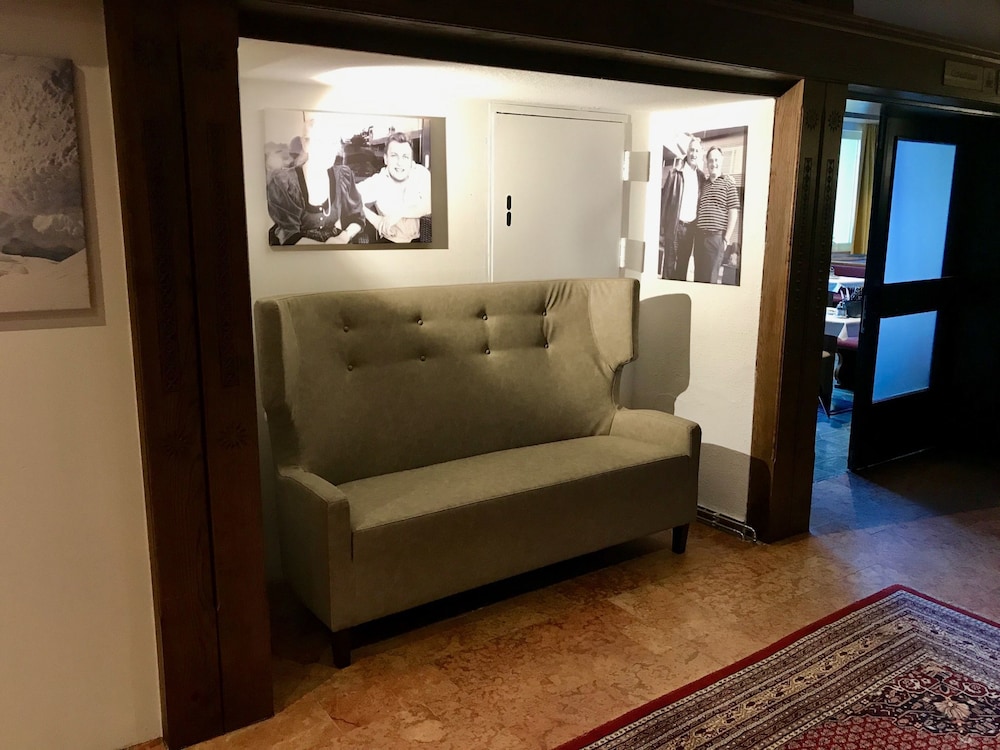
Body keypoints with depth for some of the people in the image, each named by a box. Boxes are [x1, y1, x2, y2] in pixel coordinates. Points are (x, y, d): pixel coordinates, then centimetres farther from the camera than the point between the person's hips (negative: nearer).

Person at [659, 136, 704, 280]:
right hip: (674, 224, -4)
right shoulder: (675, 172, -2)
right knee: (669, 264, -2)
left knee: (684, 264, 8)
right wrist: (662, 226, -9)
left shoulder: (700, 176, 11)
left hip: (691, 226, 4)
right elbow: (664, 198, -4)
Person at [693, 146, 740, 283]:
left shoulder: (728, 182, 1)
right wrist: (696, 234, 8)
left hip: (716, 237, -5)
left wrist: (727, 238, -9)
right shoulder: (703, 183, 16)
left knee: (710, 277, -3)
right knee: (698, 276, 7)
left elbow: (733, 212, -3)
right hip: (700, 236, 5)